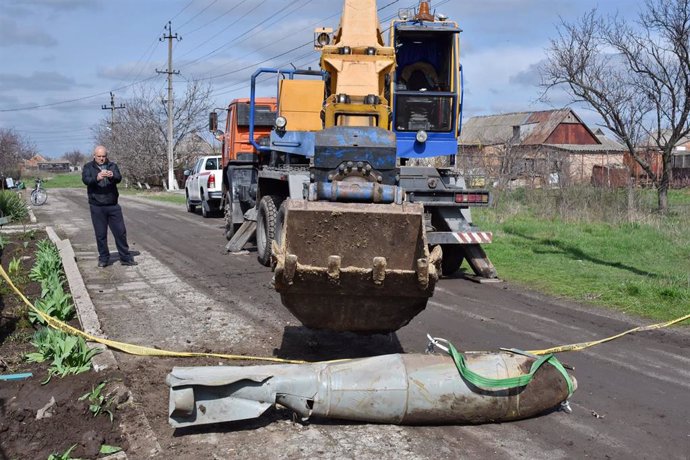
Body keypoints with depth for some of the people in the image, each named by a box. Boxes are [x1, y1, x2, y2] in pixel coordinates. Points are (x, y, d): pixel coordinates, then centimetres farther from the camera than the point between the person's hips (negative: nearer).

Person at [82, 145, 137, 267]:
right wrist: (97, 177, -37)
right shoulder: (88, 167, 2)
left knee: (120, 232, 5)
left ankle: (125, 257, 14)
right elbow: (85, 180, -16)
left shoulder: (112, 166, 6)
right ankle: (103, 258, 18)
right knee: (101, 234, 5)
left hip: (113, 205, 1)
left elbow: (119, 178, -11)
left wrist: (112, 176, -35)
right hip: (97, 207, -1)